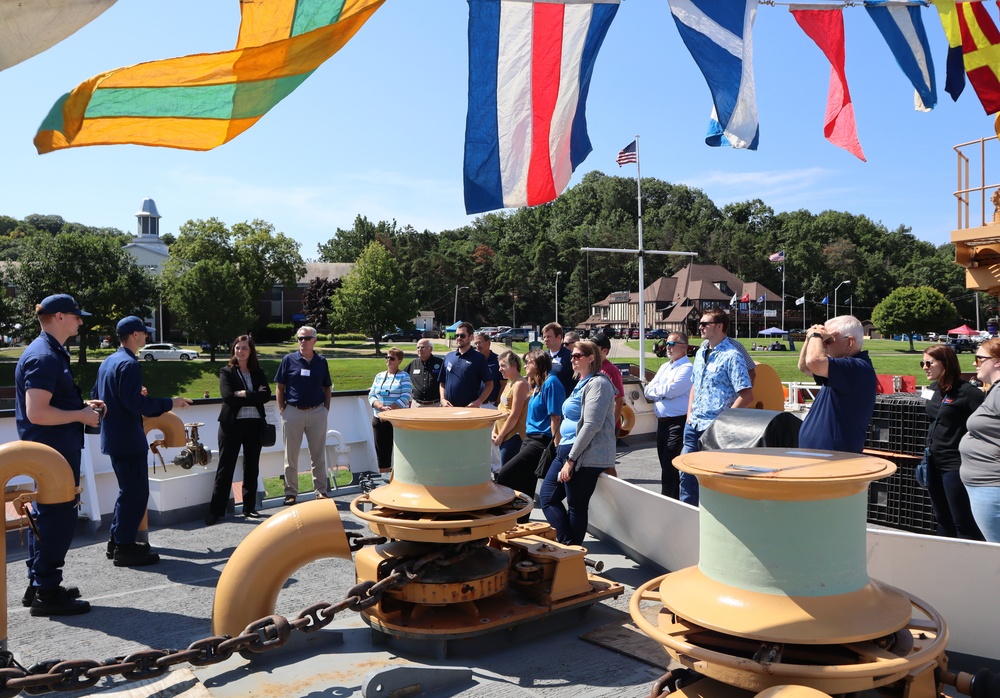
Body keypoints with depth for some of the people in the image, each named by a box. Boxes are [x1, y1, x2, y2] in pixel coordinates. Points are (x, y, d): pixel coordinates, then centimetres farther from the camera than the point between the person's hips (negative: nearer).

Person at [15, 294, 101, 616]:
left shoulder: (52, 353, 13)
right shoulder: (45, 357, -20)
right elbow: (37, 413, -27)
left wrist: (83, 404, 11)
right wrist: (81, 415, -17)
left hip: (53, 450, 11)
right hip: (54, 452, -11)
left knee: (45, 516, 18)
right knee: (58, 518, -2)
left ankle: (39, 584, 30)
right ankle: (46, 593, 8)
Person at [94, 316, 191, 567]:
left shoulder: (108, 362, 13)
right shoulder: (129, 364, -17)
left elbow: (96, 395, 20)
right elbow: (135, 403, -24)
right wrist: (170, 403, -17)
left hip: (113, 437, 10)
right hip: (128, 438, -10)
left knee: (129, 489, 19)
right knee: (136, 491, -3)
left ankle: (118, 541, 27)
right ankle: (125, 548, 2)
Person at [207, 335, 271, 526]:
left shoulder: (258, 372, 9)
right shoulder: (226, 372, 2)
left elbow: (266, 395, -5)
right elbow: (227, 396, -13)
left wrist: (244, 395, -15)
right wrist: (255, 396, -12)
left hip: (254, 424, 3)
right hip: (232, 424, -3)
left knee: (252, 467, 9)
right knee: (225, 467, -1)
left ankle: (249, 507, 20)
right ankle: (216, 511, 3)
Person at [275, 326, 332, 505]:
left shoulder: (321, 362, 6)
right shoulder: (288, 360, 1)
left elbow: (327, 388, 12)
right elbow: (279, 388, 2)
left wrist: (326, 409, 2)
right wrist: (282, 410, -5)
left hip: (317, 412, 1)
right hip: (293, 412, -1)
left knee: (319, 455, 8)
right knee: (291, 455, 6)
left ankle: (321, 491, 16)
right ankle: (291, 492, 16)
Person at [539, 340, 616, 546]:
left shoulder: (597, 383, -13)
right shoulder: (582, 383, 17)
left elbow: (591, 425, -21)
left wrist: (571, 459, -20)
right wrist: (567, 456, 17)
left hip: (585, 457, -10)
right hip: (567, 450, 10)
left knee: (576, 507, -1)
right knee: (547, 496, 11)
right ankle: (568, 544, 15)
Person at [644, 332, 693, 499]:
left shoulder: (687, 368, -10)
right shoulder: (664, 367, 16)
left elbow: (670, 391, -21)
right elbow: (648, 392, 9)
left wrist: (655, 389, -3)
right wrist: (663, 390, -8)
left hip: (677, 421, -9)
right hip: (661, 421, 9)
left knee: (669, 463, -8)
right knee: (664, 461, 15)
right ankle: (674, 497, 28)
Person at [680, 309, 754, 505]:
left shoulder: (732, 356, -13)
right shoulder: (701, 353, 12)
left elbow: (747, 395, -17)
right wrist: (689, 414, 12)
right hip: (693, 425, 8)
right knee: (686, 474, 12)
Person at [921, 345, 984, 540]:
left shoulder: (965, 391, -17)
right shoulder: (933, 389, 7)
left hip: (954, 465, -8)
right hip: (934, 463, 8)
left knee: (964, 524, -1)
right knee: (943, 521, 19)